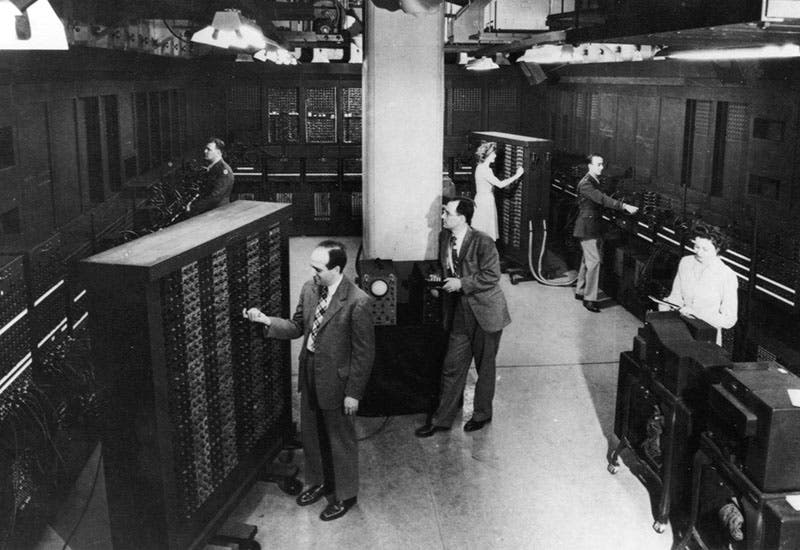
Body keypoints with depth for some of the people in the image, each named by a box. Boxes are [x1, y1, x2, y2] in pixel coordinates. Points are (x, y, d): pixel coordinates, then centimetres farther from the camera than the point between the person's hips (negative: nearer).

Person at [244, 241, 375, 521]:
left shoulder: (358, 302, -24)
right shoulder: (309, 289, -3)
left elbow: (364, 352, -18)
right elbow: (297, 327, 8)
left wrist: (353, 393, -15)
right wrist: (267, 320, -9)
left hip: (336, 382, -7)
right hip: (309, 376, 7)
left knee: (341, 440, 12)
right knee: (310, 434, 23)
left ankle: (344, 495, 34)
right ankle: (320, 482, 47)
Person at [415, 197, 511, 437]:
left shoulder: (483, 242, -18)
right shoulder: (444, 237, 2)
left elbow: (491, 277, -19)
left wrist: (461, 283, -19)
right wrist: (442, 283, 3)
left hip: (486, 312, -5)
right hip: (460, 311, 5)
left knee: (485, 367, 11)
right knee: (452, 366, 7)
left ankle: (482, 414, 30)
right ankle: (441, 418, 17)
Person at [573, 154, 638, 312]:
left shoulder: (596, 181, 12)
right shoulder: (585, 184, -19)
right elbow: (602, 199, -30)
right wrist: (625, 206, -36)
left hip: (595, 226, 10)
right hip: (587, 226, -10)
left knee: (587, 259, 17)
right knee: (594, 260, -12)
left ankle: (580, 291, 29)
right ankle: (589, 299, -7)